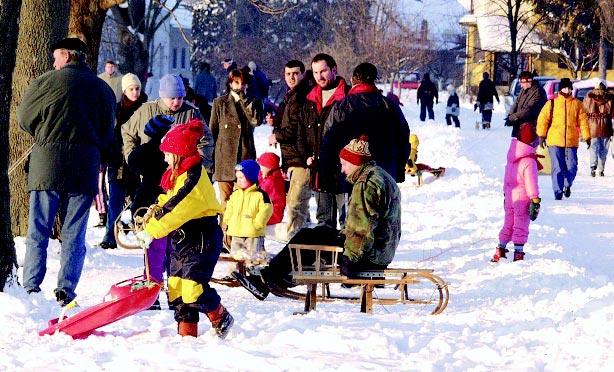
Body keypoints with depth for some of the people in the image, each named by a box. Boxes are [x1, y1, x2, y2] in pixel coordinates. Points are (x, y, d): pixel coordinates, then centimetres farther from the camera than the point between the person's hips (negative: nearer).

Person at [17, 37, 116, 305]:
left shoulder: (47, 82, -4)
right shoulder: (103, 89, 10)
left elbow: (24, 118, 5)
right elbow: (109, 135, 15)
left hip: (47, 163, -3)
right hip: (85, 169, 3)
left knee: (38, 232, 3)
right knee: (74, 235, 6)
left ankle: (30, 288, -2)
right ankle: (66, 291, 0)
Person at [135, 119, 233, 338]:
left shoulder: (193, 178, -21)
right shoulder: (176, 175, 11)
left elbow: (175, 209, -26)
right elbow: (166, 203, 20)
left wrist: (151, 231, -27)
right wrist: (149, 218, 2)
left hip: (201, 239, -10)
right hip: (181, 238, 10)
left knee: (193, 288, -14)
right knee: (176, 287, 6)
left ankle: (220, 318, 10)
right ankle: (187, 333, 11)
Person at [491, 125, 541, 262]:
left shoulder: (511, 158, 6)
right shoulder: (529, 161, -18)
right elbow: (531, 183, -19)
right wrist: (535, 201, -15)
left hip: (509, 196, 7)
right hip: (523, 198, -7)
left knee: (508, 225, 17)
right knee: (521, 227, 0)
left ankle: (500, 250, 19)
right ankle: (518, 254, -1)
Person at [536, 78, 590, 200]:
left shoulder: (577, 104, 8)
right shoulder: (552, 103, 5)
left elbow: (583, 121, 7)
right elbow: (543, 119, 3)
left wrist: (587, 137, 1)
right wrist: (542, 135, -4)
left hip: (571, 142, 1)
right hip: (554, 141, -1)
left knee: (572, 167, -2)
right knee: (557, 168, -3)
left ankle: (567, 184, 23)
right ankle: (558, 192, 3)